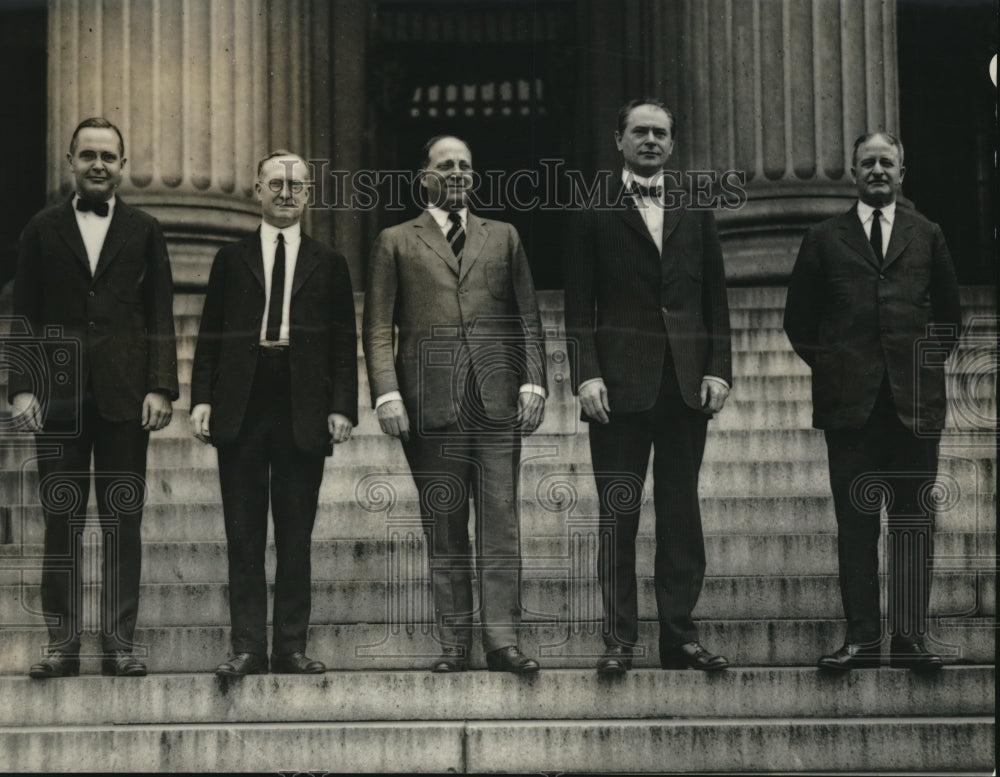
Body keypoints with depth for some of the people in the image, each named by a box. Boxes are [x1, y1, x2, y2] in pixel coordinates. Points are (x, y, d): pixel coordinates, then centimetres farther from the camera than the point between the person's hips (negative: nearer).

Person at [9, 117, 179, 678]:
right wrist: (22, 387, -3)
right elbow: (24, 316, 8)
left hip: (123, 395, 0)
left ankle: (120, 643, 5)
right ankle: (63, 644, 6)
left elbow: (161, 316, 5)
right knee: (62, 522, 2)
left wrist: (160, 388, -5)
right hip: (59, 398, 0)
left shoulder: (144, 231, 9)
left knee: (124, 522, 1)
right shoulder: (43, 230, 10)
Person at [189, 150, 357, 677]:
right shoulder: (231, 259, 11)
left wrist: (342, 406, -4)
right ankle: (247, 647, 5)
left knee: (296, 537, 3)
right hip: (241, 409, 0)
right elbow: (210, 335, 8)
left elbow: (344, 344, 7)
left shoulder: (328, 265, 11)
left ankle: (291, 647, 9)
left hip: (303, 413, 0)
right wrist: (201, 399, -3)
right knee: (243, 535, 1)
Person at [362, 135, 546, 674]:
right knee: (444, 530, 1)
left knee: (500, 524, -5)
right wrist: (386, 392, -6)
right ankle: (454, 644, 4)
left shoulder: (503, 237, 19)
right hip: (430, 404, -1)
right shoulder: (396, 242, 13)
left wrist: (533, 381, 2)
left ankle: (502, 641, -6)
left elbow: (527, 318, 15)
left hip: (497, 402, 1)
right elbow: (378, 329, 6)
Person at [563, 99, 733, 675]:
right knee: (619, 516, -3)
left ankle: (681, 635, 8)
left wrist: (718, 368, 1)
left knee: (682, 514, 4)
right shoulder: (595, 217, 8)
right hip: (620, 385, -3)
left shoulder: (696, 217, 16)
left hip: (686, 384, 3)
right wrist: (586, 374, -9)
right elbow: (580, 307, 2)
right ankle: (620, 640, -1)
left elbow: (716, 301, 13)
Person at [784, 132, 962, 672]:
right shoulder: (824, 239, 9)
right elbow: (799, 319, 12)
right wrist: (830, 367, 6)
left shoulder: (927, 236, 12)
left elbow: (949, 313, 18)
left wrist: (928, 365, 9)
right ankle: (861, 637, 3)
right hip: (850, 401, -1)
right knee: (855, 522, 0)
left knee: (914, 522, 2)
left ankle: (910, 637, 6)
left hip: (915, 400, 1)